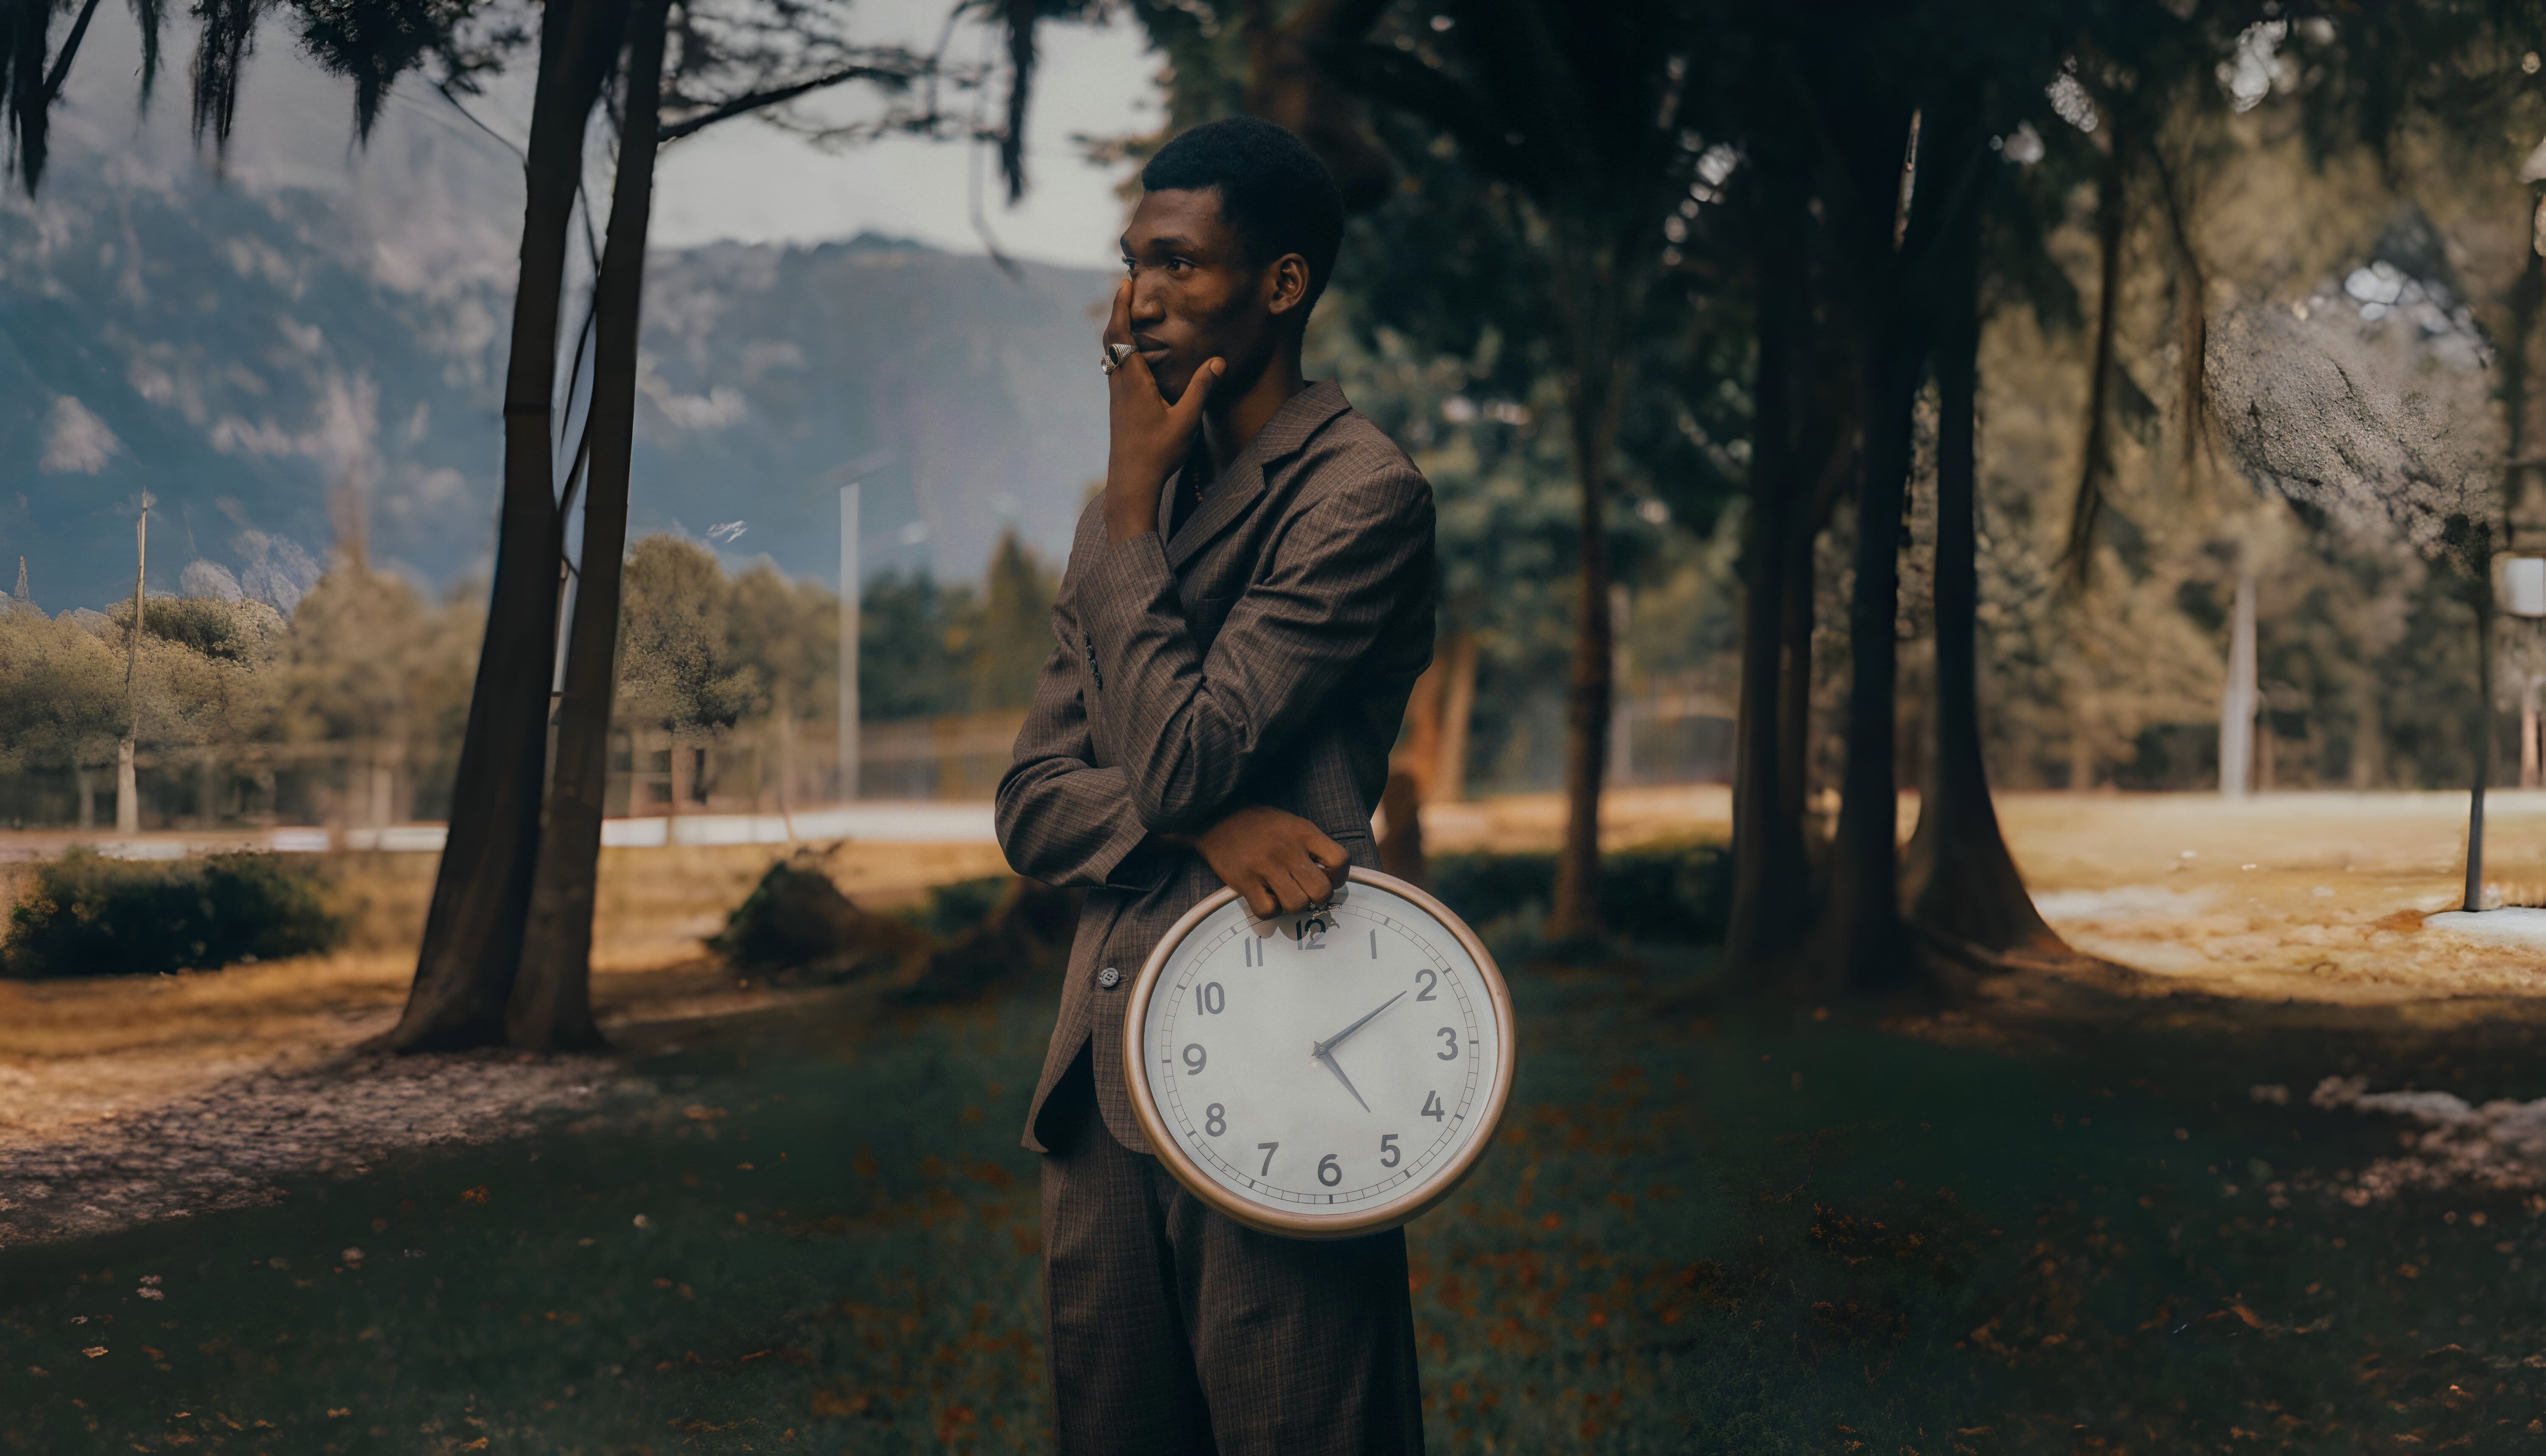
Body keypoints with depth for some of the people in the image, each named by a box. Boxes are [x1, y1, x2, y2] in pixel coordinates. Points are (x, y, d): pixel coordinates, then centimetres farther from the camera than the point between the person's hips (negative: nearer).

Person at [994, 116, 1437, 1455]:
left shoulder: (1360, 493, -9)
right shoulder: (1137, 508, 16)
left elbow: (1178, 760, -17)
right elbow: (1029, 806, 10)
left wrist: (1135, 500, -7)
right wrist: (1204, 824, -11)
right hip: (1104, 1087, 8)